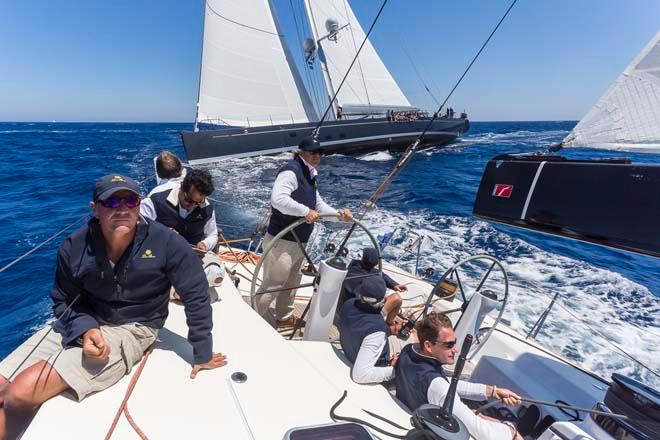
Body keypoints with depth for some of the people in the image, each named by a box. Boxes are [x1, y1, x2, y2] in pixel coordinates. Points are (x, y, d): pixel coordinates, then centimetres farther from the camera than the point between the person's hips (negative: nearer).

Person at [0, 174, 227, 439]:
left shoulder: (166, 243, -19)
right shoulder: (74, 248, -9)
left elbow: (195, 295, -11)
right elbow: (63, 302, 4)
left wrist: (202, 355, -6)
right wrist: (85, 329, -19)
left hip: (131, 329, -4)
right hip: (81, 322, 5)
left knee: (21, 393, -16)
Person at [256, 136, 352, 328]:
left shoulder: (309, 176, 15)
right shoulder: (291, 171, -17)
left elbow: (319, 204, 18)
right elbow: (278, 199, -33)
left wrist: (339, 214, 3)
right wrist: (305, 211, -32)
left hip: (298, 242, 10)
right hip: (281, 242, -10)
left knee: (292, 281, 23)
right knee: (273, 285, -2)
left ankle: (284, 317, 42)